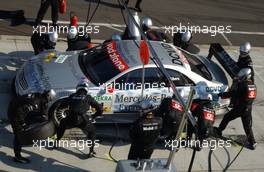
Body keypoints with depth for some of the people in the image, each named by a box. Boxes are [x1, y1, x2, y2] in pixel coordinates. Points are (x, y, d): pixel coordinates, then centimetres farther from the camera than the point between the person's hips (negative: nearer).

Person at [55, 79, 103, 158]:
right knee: (92, 131, 27)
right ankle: (91, 151, 19)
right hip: (82, 121, -2)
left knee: (62, 124, 36)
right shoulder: (88, 97, 15)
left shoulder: (72, 96, 20)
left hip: (70, 120, 2)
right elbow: (100, 109, 18)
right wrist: (94, 116, 35)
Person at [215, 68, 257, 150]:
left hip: (239, 108, -6)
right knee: (248, 127, 12)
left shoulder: (242, 85, -18)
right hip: (248, 109, 6)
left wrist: (221, 95, -6)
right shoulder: (253, 85, 7)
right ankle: (252, 143, 11)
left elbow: (232, 93, -18)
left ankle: (219, 131, 29)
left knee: (226, 118, 16)